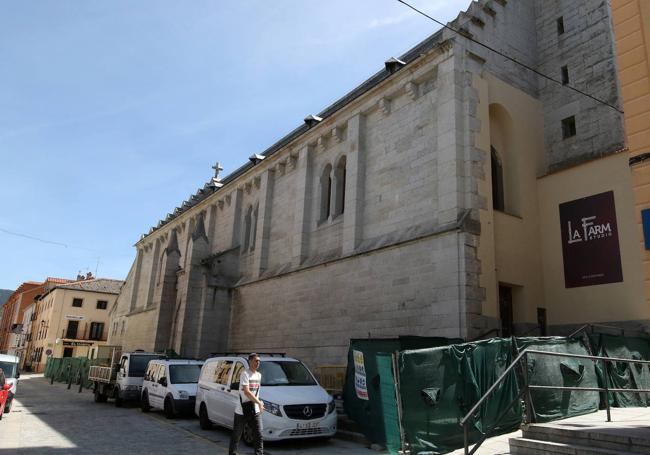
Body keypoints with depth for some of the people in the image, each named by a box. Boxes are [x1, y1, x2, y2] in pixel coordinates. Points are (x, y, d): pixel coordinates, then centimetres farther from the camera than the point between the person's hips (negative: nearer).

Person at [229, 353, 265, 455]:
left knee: (258, 435, 0)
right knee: (236, 435, 10)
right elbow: (246, 392, -22)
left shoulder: (259, 375, 10)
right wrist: (259, 402, -24)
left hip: (255, 411, 6)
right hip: (242, 411, -5)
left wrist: (259, 403, 11)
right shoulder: (245, 374, -14)